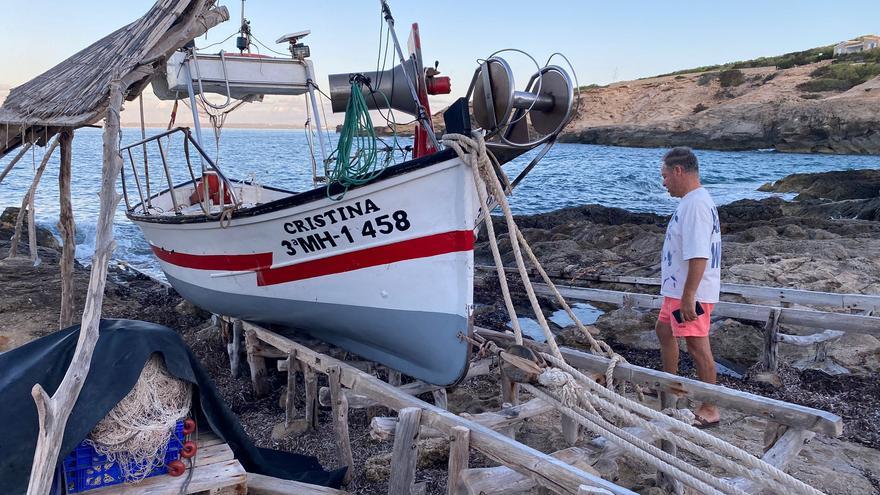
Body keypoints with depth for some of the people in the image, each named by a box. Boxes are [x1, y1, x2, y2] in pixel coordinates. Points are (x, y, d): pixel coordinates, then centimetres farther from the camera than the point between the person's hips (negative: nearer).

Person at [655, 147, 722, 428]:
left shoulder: (695, 204, -22)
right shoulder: (695, 200, 12)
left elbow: (698, 256, -29)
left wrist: (688, 296, -28)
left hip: (691, 293, -11)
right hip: (677, 289, 11)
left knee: (697, 347, -2)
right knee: (664, 330, 26)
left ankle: (709, 410, 10)